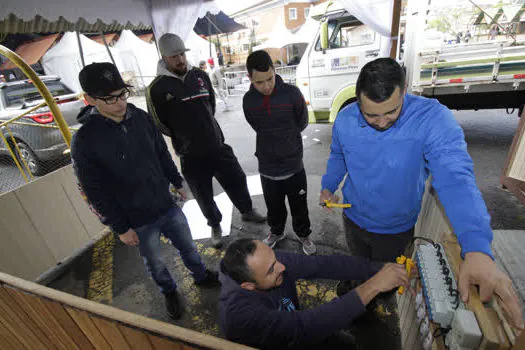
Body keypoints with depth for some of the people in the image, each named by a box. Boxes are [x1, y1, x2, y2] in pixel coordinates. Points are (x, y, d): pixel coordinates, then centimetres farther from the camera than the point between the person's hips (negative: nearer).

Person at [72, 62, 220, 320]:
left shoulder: (140, 117, -7)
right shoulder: (84, 140, -19)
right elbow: (95, 192, -13)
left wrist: (177, 182, 13)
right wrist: (121, 228, -9)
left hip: (167, 205, 4)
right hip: (138, 221, -3)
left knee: (187, 245, 21)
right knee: (154, 262, 20)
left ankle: (201, 276, 49)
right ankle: (169, 291, 49)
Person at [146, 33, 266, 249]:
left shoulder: (200, 76, 3)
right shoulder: (157, 89, -11)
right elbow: (160, 125, -4)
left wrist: (203, 127, 11)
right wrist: (183, 137, 5)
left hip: (217, 145, 4)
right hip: (191, 155, -3)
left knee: (237, 179, 13)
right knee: (204, 195, 11)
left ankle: (247, 211, 39)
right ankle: (215, 226, 37)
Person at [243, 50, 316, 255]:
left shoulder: (292, 93, -14)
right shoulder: (248, 100, -6)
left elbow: (302, 123, 0)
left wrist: (286, 138, 7)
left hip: (294, 165, -2)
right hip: (267, 167, 2)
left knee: (299, 207, 15)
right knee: (274, 207, 21)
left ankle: (304, 235, 42)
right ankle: (276, 232, 48)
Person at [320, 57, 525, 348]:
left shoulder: (432, 118, -29)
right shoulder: (345, 120, -16)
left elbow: (455, 178, -38)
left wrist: (477, 249, -48)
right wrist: (327, 186, -6)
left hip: (396, 228, -2)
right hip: (354, 218, 2)